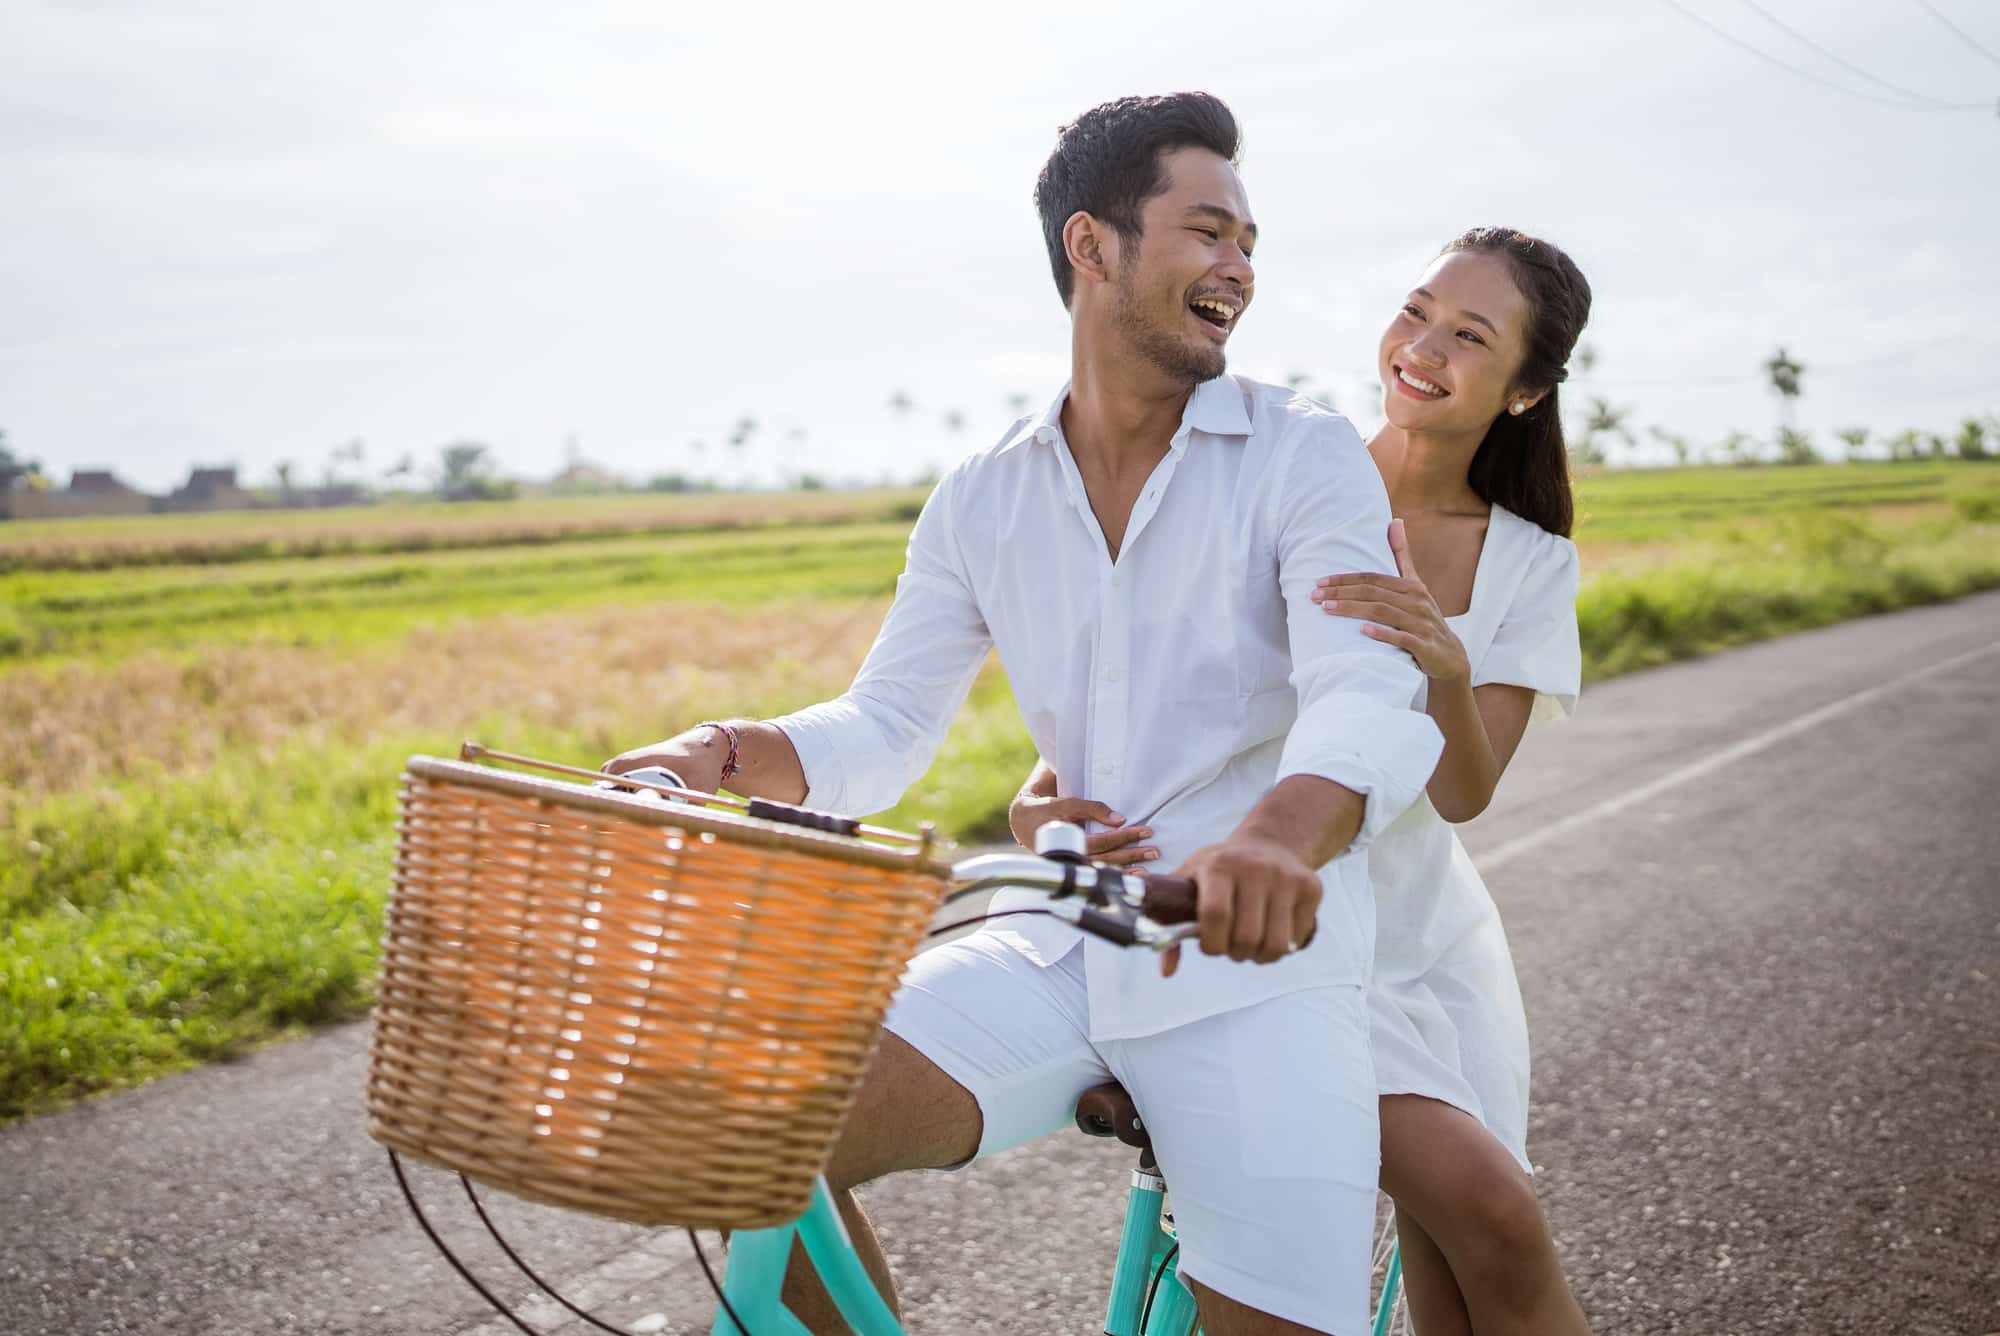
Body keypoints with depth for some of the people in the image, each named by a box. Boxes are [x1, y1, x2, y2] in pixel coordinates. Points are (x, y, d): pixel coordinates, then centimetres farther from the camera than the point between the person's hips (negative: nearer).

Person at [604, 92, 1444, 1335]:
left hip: (1253, 964, -2)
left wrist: (1277, 833, -43)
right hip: (1056, 951, 3)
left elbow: (1368, 694, -20)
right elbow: (886, 728, 7)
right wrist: (740, 753, -16)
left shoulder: (1307, 455, -4)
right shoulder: (985, 499, 8)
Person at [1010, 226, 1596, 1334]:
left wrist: (1445, 669, -34)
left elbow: (1463, 794, -12)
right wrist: (1043, 796, -29)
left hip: (1428, 940, 4)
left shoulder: (1529, 566, 0)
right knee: (1492, 1212, -19)